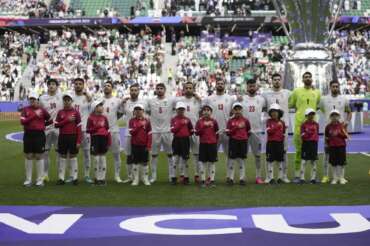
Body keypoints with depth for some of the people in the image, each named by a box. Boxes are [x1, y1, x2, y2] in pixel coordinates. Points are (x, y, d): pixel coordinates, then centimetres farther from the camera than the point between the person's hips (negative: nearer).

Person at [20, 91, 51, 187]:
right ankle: (28, 180, 14)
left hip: (39, 135, -1)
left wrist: (41, 125, 9)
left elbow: (50, 121, 13)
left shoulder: (42, 110, 1)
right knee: (28, 156, 6)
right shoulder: (25, 109, 3)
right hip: (28, 135, 1)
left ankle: (40, 180, 10)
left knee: (39, 156, 3)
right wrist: (34, 115, -16)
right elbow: (22, 121, -13)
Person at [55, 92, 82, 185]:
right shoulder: (60, 112, 6)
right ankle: (61, 178, 9)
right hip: (63, 137, 2)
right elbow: (56, 125, -1)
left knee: (73, 156, 3)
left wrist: (78, 141, -9)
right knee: (63, 157, 5)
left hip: (73, 137, -2)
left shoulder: (76, 112, -1)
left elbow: (79, 128, -4)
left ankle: (75, 178, 8)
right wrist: (67, 120, -12)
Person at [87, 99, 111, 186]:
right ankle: (97, 178, 9)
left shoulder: (104, 118, 9)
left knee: (103, 158, 5)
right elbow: (88, 130, -3)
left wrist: (109, 142, 3)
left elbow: (108, 130, 8)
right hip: (95, 139, -3)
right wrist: (96, 127, -17)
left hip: (103, 139, 3)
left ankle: (102, 178, 11)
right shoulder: (91, 118, -2)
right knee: (96, 159, 0)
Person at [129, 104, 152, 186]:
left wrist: (148, 145, -6)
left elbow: (149, 134, 0)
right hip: (135, 145, 0)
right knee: (135, 162, 4)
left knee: (144, 162, 5)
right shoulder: (132, 121, 2)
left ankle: (146, 179, 13)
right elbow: (131, 132, -10)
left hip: (144, 145, 0)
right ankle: (135, 179, 10)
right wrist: (140, 125, -18)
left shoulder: (147, 121, 1)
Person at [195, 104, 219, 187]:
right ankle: (203, 180, 9)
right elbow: (197, 132, -3)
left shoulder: (214, 121, 4)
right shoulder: (199, 121, 4)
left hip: (212, 144, 0)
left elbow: (217, 132, 10)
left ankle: (212, 180, 10)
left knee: (212, 162, 3)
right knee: (203, 162, 2)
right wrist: (204, 126, -13)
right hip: (203, 144, 0)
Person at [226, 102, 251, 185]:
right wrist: (237, 127, -14)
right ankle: (231, 178, 10)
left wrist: (244, 137, 3)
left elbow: (249, 131, 14)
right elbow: (228, 132, -6)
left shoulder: (245, 120, 4)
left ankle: (242, 178, 11)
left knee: (242, 160, 5)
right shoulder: (230, 121, 1)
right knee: (232, 160, 1)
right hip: (233, 142, -1)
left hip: (243, 142, 1)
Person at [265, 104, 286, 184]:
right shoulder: (269, 121, -1)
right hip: (271, 143, -2)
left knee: (280, 161, 7)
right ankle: (271, 178, 7)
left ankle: (280, 177, 16)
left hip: (279, 143, 2)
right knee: (270, 161, 1)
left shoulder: (282, 122, 6)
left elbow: (284, 133, 14)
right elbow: (269, 131, -16)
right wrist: (277, 126, -21)